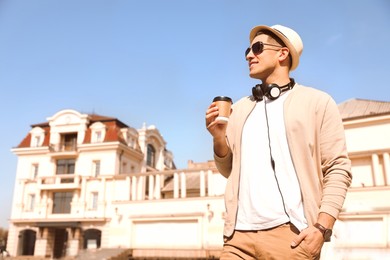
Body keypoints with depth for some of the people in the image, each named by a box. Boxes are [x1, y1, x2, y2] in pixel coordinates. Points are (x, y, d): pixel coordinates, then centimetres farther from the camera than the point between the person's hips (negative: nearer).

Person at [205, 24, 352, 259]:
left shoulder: (316, 102, 5)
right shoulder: (239, 109, 16)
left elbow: (338, 168, -1)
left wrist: (322, 226, -12)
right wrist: (219, 138, -1)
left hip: (290, 234, -3)